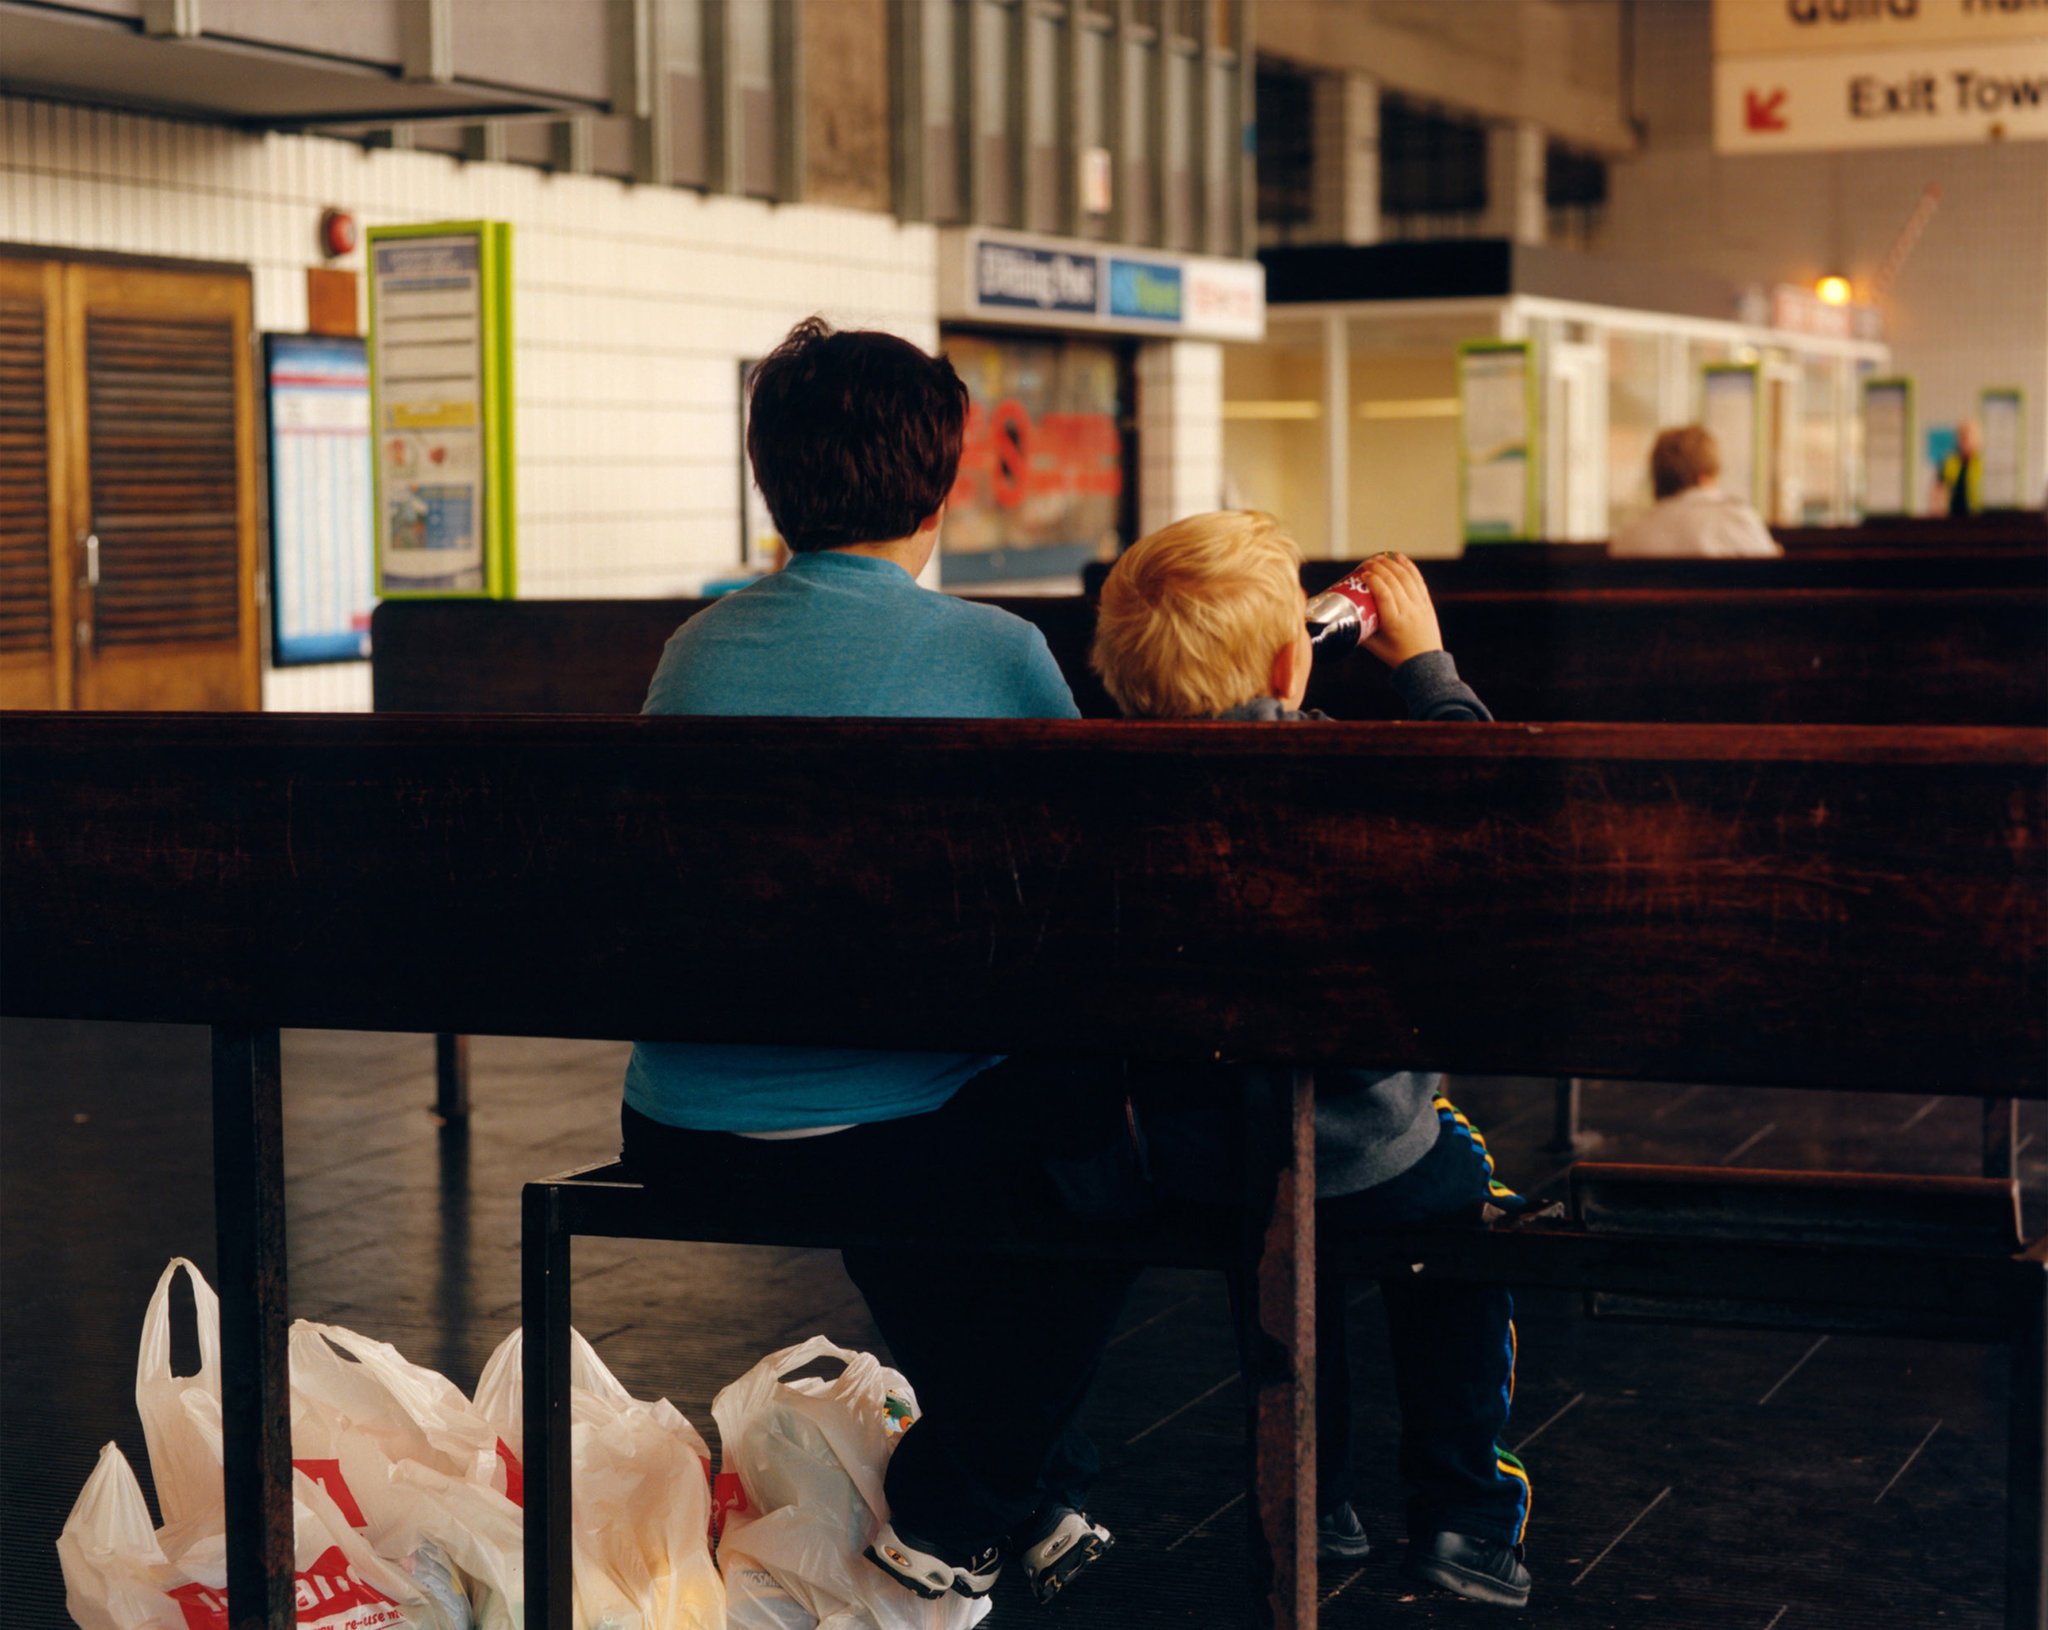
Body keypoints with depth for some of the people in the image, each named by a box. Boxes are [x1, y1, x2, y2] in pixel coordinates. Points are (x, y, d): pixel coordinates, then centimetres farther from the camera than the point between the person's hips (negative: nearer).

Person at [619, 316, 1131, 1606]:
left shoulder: (699, 645, 7)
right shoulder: (993, 651, -9)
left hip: (680, 1135, 6)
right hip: (880, 1139, -6)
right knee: (1103, 1120, 22)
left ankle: (1035, 1495, 45)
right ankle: (954, 1516, 28)